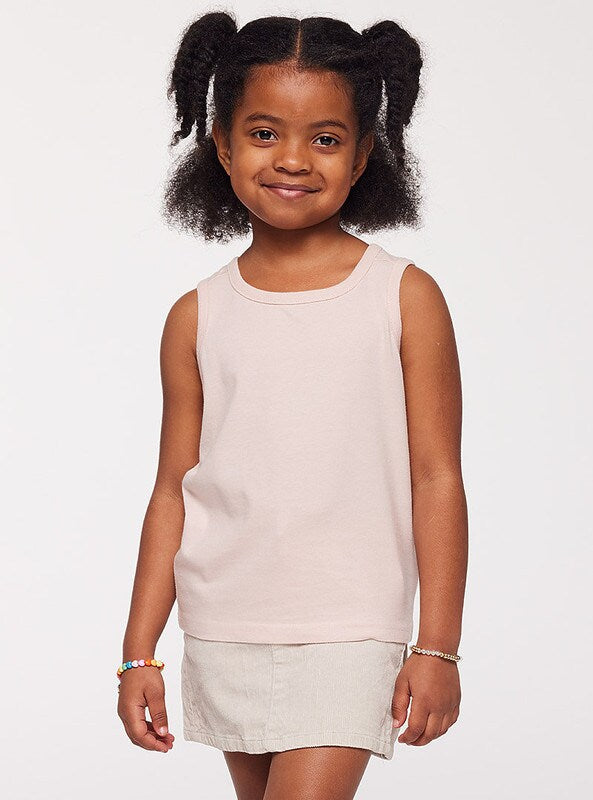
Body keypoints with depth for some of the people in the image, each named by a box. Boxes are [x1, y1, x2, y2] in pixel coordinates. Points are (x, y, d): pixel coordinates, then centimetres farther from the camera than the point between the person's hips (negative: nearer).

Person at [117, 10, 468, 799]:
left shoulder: (406, 297, -4)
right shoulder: (199, 316, 2)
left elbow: (437, 480, -3)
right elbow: (173, 490, 6)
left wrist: (438, 648, -5)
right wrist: (139, 652, 5)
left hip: (349, 637, -3)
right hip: (224, 636, 3)